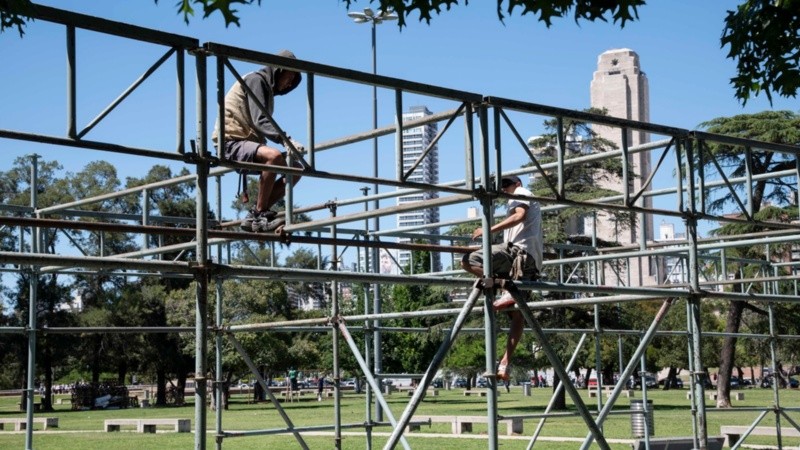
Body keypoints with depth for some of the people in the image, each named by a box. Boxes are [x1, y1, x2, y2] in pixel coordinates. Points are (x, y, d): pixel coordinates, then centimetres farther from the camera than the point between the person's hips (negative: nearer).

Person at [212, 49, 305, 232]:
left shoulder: (268, 89, 25)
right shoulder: (256, 80, -5)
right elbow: (260, 121, -19)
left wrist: (287, 142, 5)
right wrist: (286, 140, -31)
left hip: (247, 143, 10)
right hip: (230, 143, -10)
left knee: (295, 168, 1)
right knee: (274, 156, -35)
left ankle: (256, 216, -6)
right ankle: (258, 213, -26)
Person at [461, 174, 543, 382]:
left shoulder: (521, 194, 10)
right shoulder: (532, 203, 37)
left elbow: (519, 216, -11)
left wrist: (490, 230, -16)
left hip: (517, 249, -9)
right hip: (533, 261, 10)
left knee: (468, 260, -19)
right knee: (517, 314, 2)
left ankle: (506, 292, -30)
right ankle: (505, 363, -2)